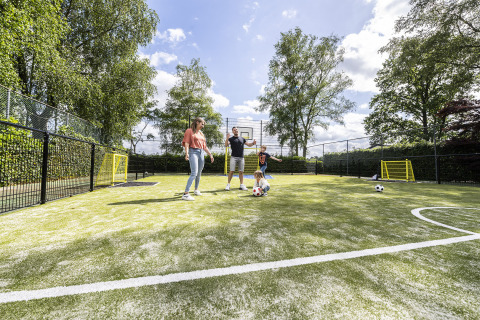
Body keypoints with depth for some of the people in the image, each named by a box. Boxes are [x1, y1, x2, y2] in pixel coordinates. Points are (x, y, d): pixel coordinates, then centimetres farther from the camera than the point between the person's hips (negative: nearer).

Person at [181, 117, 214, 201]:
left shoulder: (201, 133, 22)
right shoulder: (189, 131, 3)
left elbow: (204, 146, 24)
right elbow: (186, 143, -9)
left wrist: (210, 154, 20)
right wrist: (186, 153, -23)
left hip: (201, 153, 7)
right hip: (193, 152, -7)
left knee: (199, 173, 10)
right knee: (194, 173, -18)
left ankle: (196, 190, 28)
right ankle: (185, 194, -18)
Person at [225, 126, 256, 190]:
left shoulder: (242, 138, 17)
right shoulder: (231, 139, 5)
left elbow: (248, 144, 18)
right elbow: (226, 145, -10)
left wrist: (253, 143, -3)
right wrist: (227, 138, -27)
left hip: (241, 158, 3)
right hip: (234, 157, -3)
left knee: (241, 171, 5)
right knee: (231, 171, -6)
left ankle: (242, 185, 10)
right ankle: (228, 184, 2)